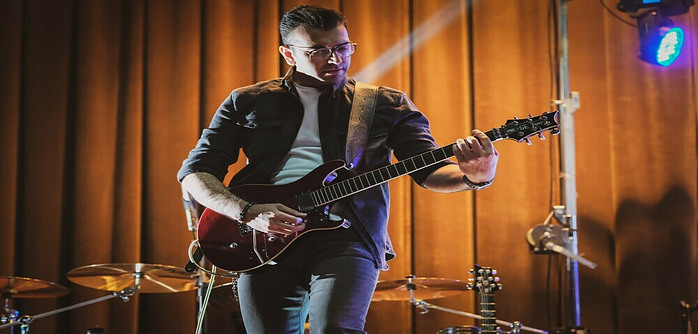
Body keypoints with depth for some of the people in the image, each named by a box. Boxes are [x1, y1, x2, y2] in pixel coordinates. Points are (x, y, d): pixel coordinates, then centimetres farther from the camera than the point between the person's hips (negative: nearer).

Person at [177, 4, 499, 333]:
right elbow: (195, 170, 10)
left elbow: (430, 169, 6)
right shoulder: (247, 103, 14)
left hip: (345, 236, -2)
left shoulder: (388, 105, 14)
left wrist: (473, 176, -18)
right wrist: (248, 212, -9)